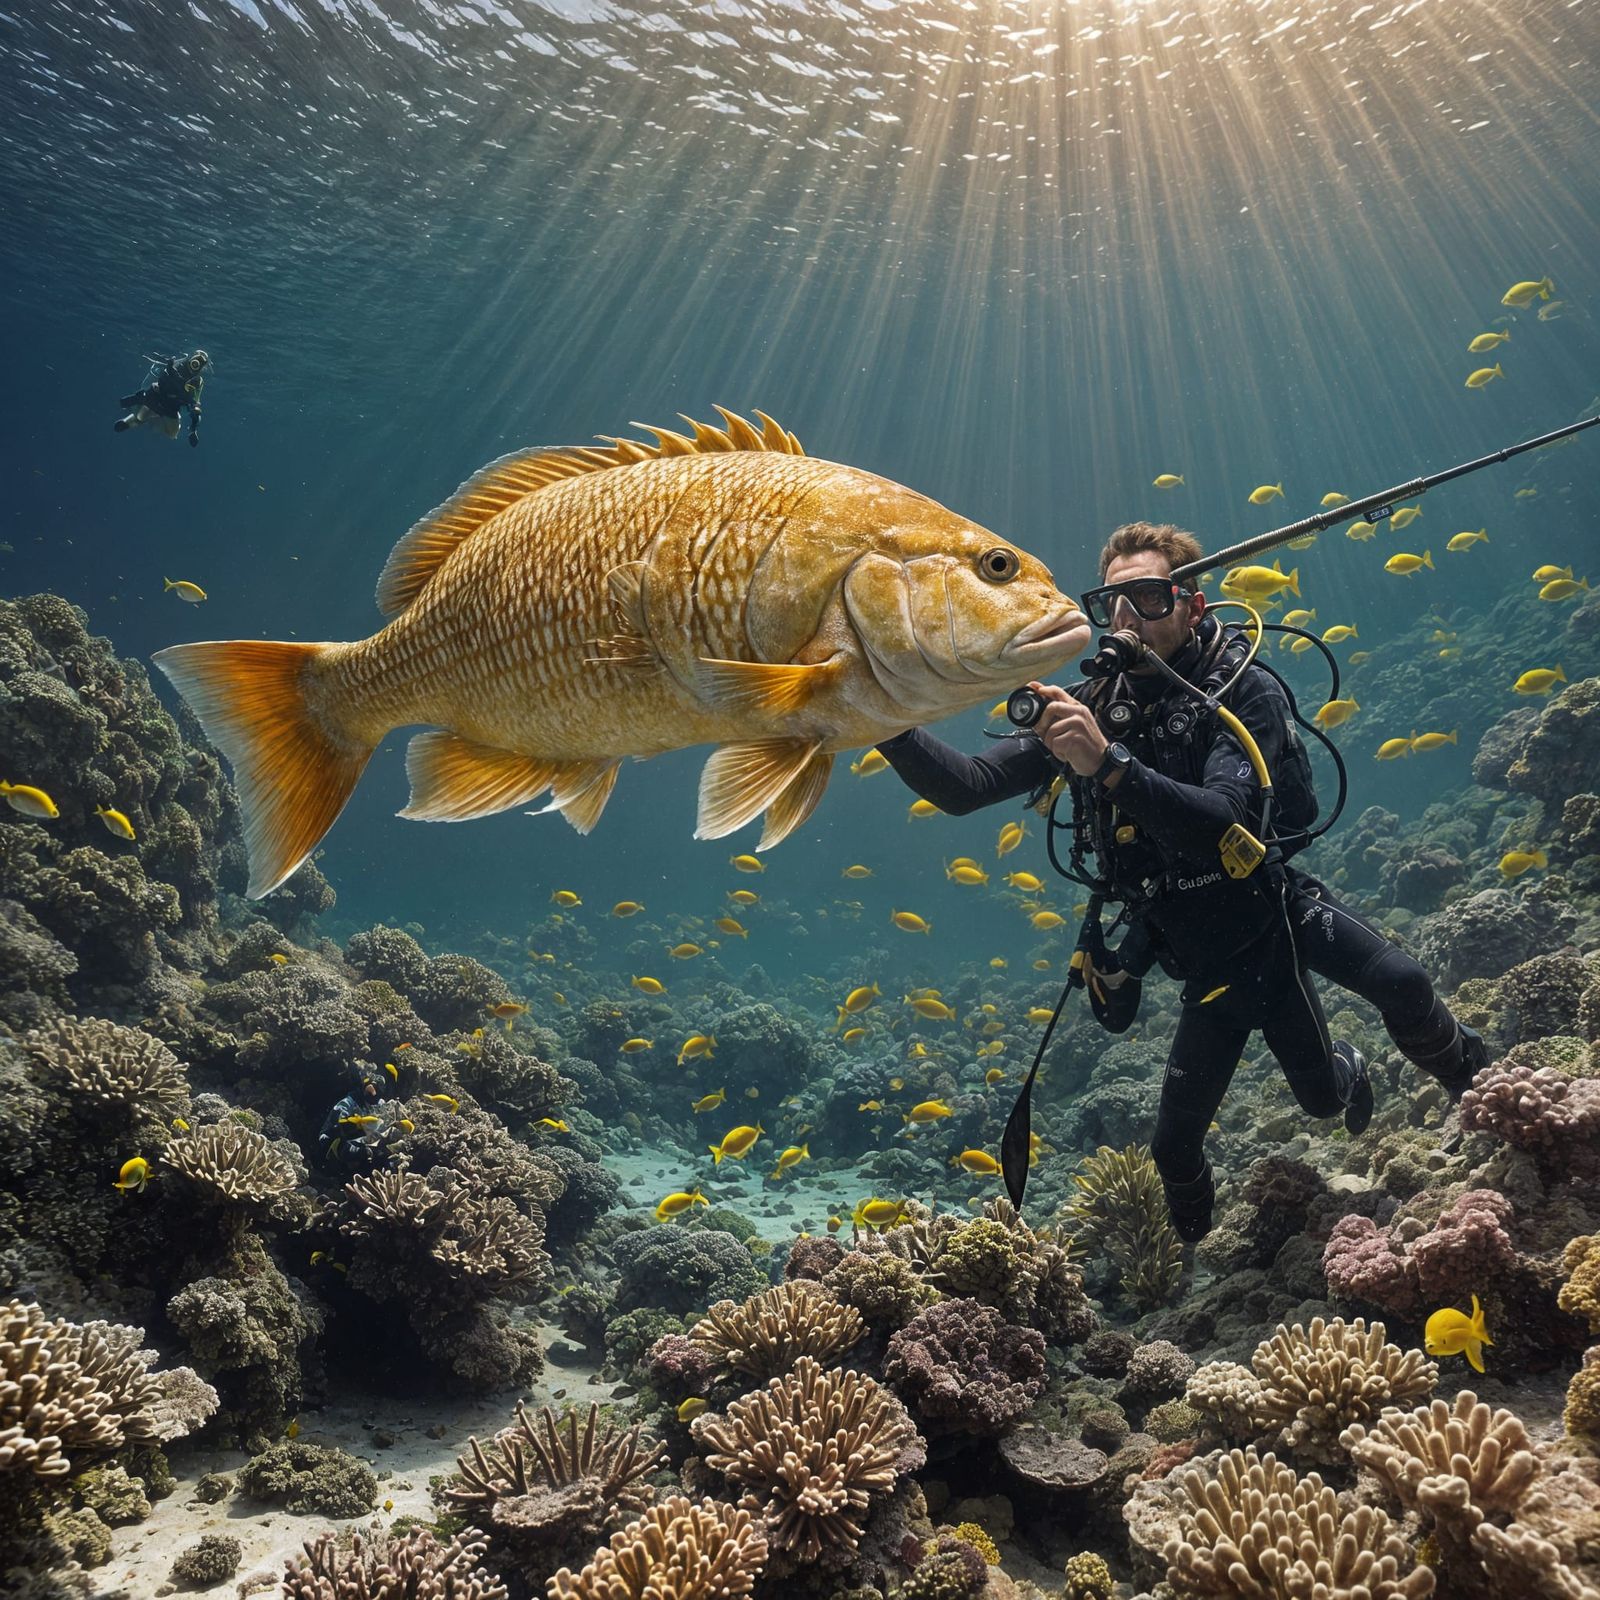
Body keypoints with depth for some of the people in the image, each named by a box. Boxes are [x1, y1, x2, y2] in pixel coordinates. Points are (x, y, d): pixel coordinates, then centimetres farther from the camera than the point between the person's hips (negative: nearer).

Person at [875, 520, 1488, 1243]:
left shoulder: (1245, 692, -19)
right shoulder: (1083, 710, -8)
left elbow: (1223, 823, -35)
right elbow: (964, 788, -15)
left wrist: (1109, 765, -48)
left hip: (1280, 908, -3)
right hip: (1213, 960, 3)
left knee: (1403, 987, -28)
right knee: (1174, 1146, 6)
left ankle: (1475, 1081, 11)